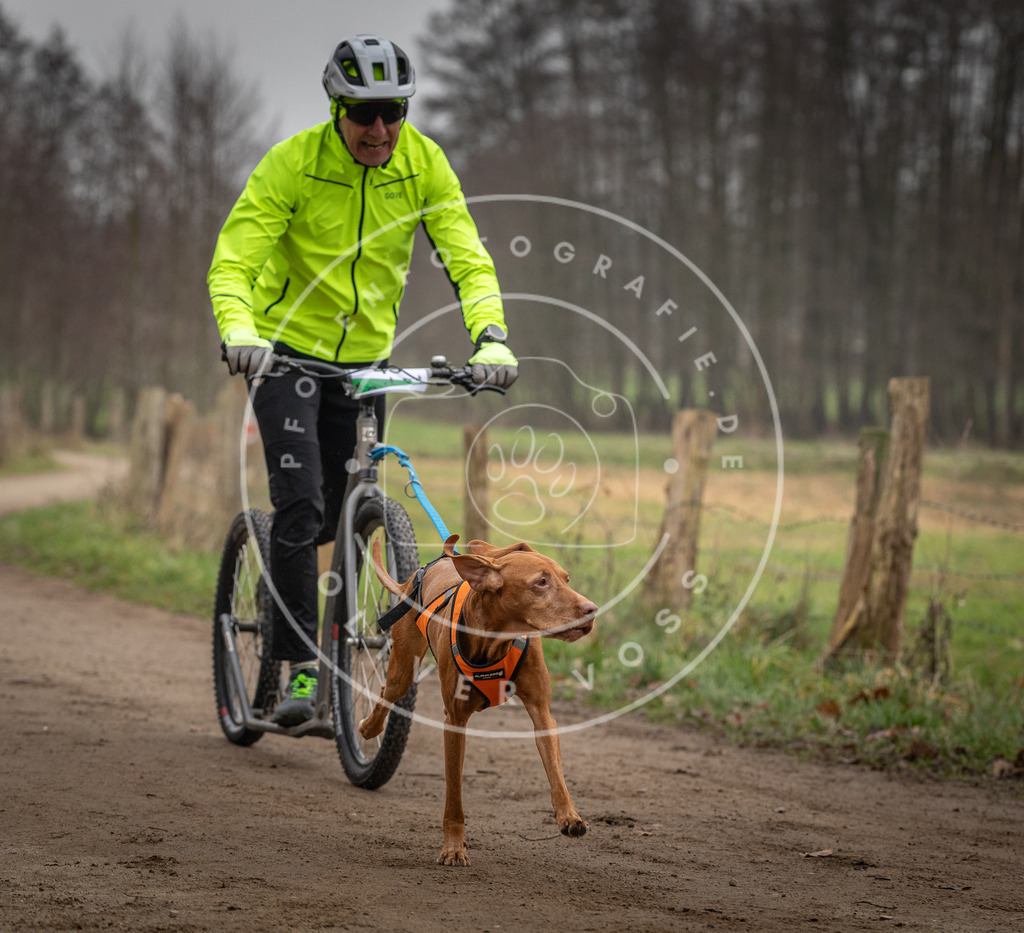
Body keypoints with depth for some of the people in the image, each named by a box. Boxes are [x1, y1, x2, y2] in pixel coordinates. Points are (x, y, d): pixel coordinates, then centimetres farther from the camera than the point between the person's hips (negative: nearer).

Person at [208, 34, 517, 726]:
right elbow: (234, 257, -25)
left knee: (341, 514, 10)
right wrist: (237, 329, -45)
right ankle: (301, 668, -14)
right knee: (302, 502, -18)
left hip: (365, 354, 4)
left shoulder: (423, 163, -12)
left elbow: (467, 256, -15)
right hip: (286, 348, -4)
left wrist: (489, 336, -32)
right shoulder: (294, 162, -21)